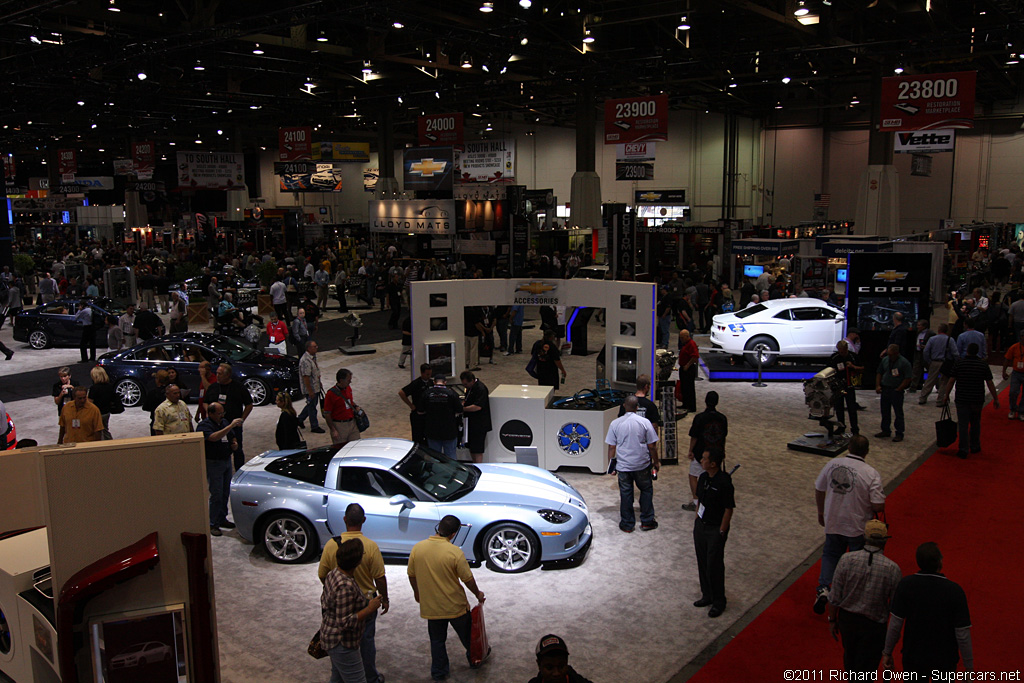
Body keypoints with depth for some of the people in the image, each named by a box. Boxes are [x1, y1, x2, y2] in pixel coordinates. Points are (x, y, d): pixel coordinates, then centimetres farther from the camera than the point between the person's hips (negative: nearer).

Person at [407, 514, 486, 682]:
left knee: (437, 640, 20)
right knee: (467, 636, 22)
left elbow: (411, 575, 2)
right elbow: (468, 579, -13)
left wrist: (417, 592, 21)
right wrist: (478, 594, 6)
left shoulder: (417, 548, -10)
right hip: (455, 605, -2)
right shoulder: (455, 552, -21)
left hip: (430, 606, 2)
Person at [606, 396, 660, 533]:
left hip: (623, 465, 1)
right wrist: (656, 462, 8)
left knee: (625, 494, 9)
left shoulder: (615, 423, -5)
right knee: (646, 491, 17)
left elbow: (611, 447, -2)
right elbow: (652, 446, -5)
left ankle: (627, 524, 17)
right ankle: (647, 521, 21)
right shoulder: (645, 422, -8)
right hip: (642, 465, -1)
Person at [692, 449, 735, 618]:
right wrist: (696, 519, 11)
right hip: (700, 526, 7)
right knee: (702, 562, 16)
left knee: (714, 565, 1)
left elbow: (729, 509, -16)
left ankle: (719, 602, 18)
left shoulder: (724, 482, -21)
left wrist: (722, 531, -14)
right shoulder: (703, 478, 1)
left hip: (716, 529, -7)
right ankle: (707, 595, 33)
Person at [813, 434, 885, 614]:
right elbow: (878, 506, -21)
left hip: (833, 523, 3)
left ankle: (823, 587, 5)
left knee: (830, 554, 21)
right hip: (858, 527, -3)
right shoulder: (871, 474, -20)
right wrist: (879, 509, 4)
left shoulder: (832, 464, -9)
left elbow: (819, 490, 1)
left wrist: (821, 512, 17)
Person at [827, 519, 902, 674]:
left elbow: (834, 597, -10)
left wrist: (832, 619, 4)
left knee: (849, 655, 27)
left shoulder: (846, 559, -17)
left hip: (847, 618, 2)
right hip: (874, 625, -2)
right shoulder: (892, 569, -19)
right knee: (866, 667, 14)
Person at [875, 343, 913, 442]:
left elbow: (908, 378, -11)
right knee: (885, 412, 13)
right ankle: (885, 431, 25)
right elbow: (879, 373, 15)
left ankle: (899, 433, 8)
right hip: (885, 389, 6)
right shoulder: (885, 360, 7)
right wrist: (878, 385, 5)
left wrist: (898, 389, -13)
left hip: (897, 391, -6)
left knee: (898, 413, 1)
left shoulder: (904, 363, -10)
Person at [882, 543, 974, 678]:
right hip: (945, 660, -1)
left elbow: (895, 623, -11)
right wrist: (969, 667, -3)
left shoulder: (905, 584, -15)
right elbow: (962, 635, -15)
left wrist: (887, 652, 1)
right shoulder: (954, 591, -18)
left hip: (912, 657, 1)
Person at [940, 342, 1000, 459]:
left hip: (962, 399, -2)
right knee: (975, 423, 18)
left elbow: (951, 381, -5)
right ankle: (975, 447, 28)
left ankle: (963, 450, -3)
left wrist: (946, 394, 6)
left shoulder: (959, 363, -6)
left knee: (963, 424, 0)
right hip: (978, 400, 2)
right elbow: (990, 383, -1)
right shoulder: (984, 365, -2)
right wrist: (996, 399, 7)